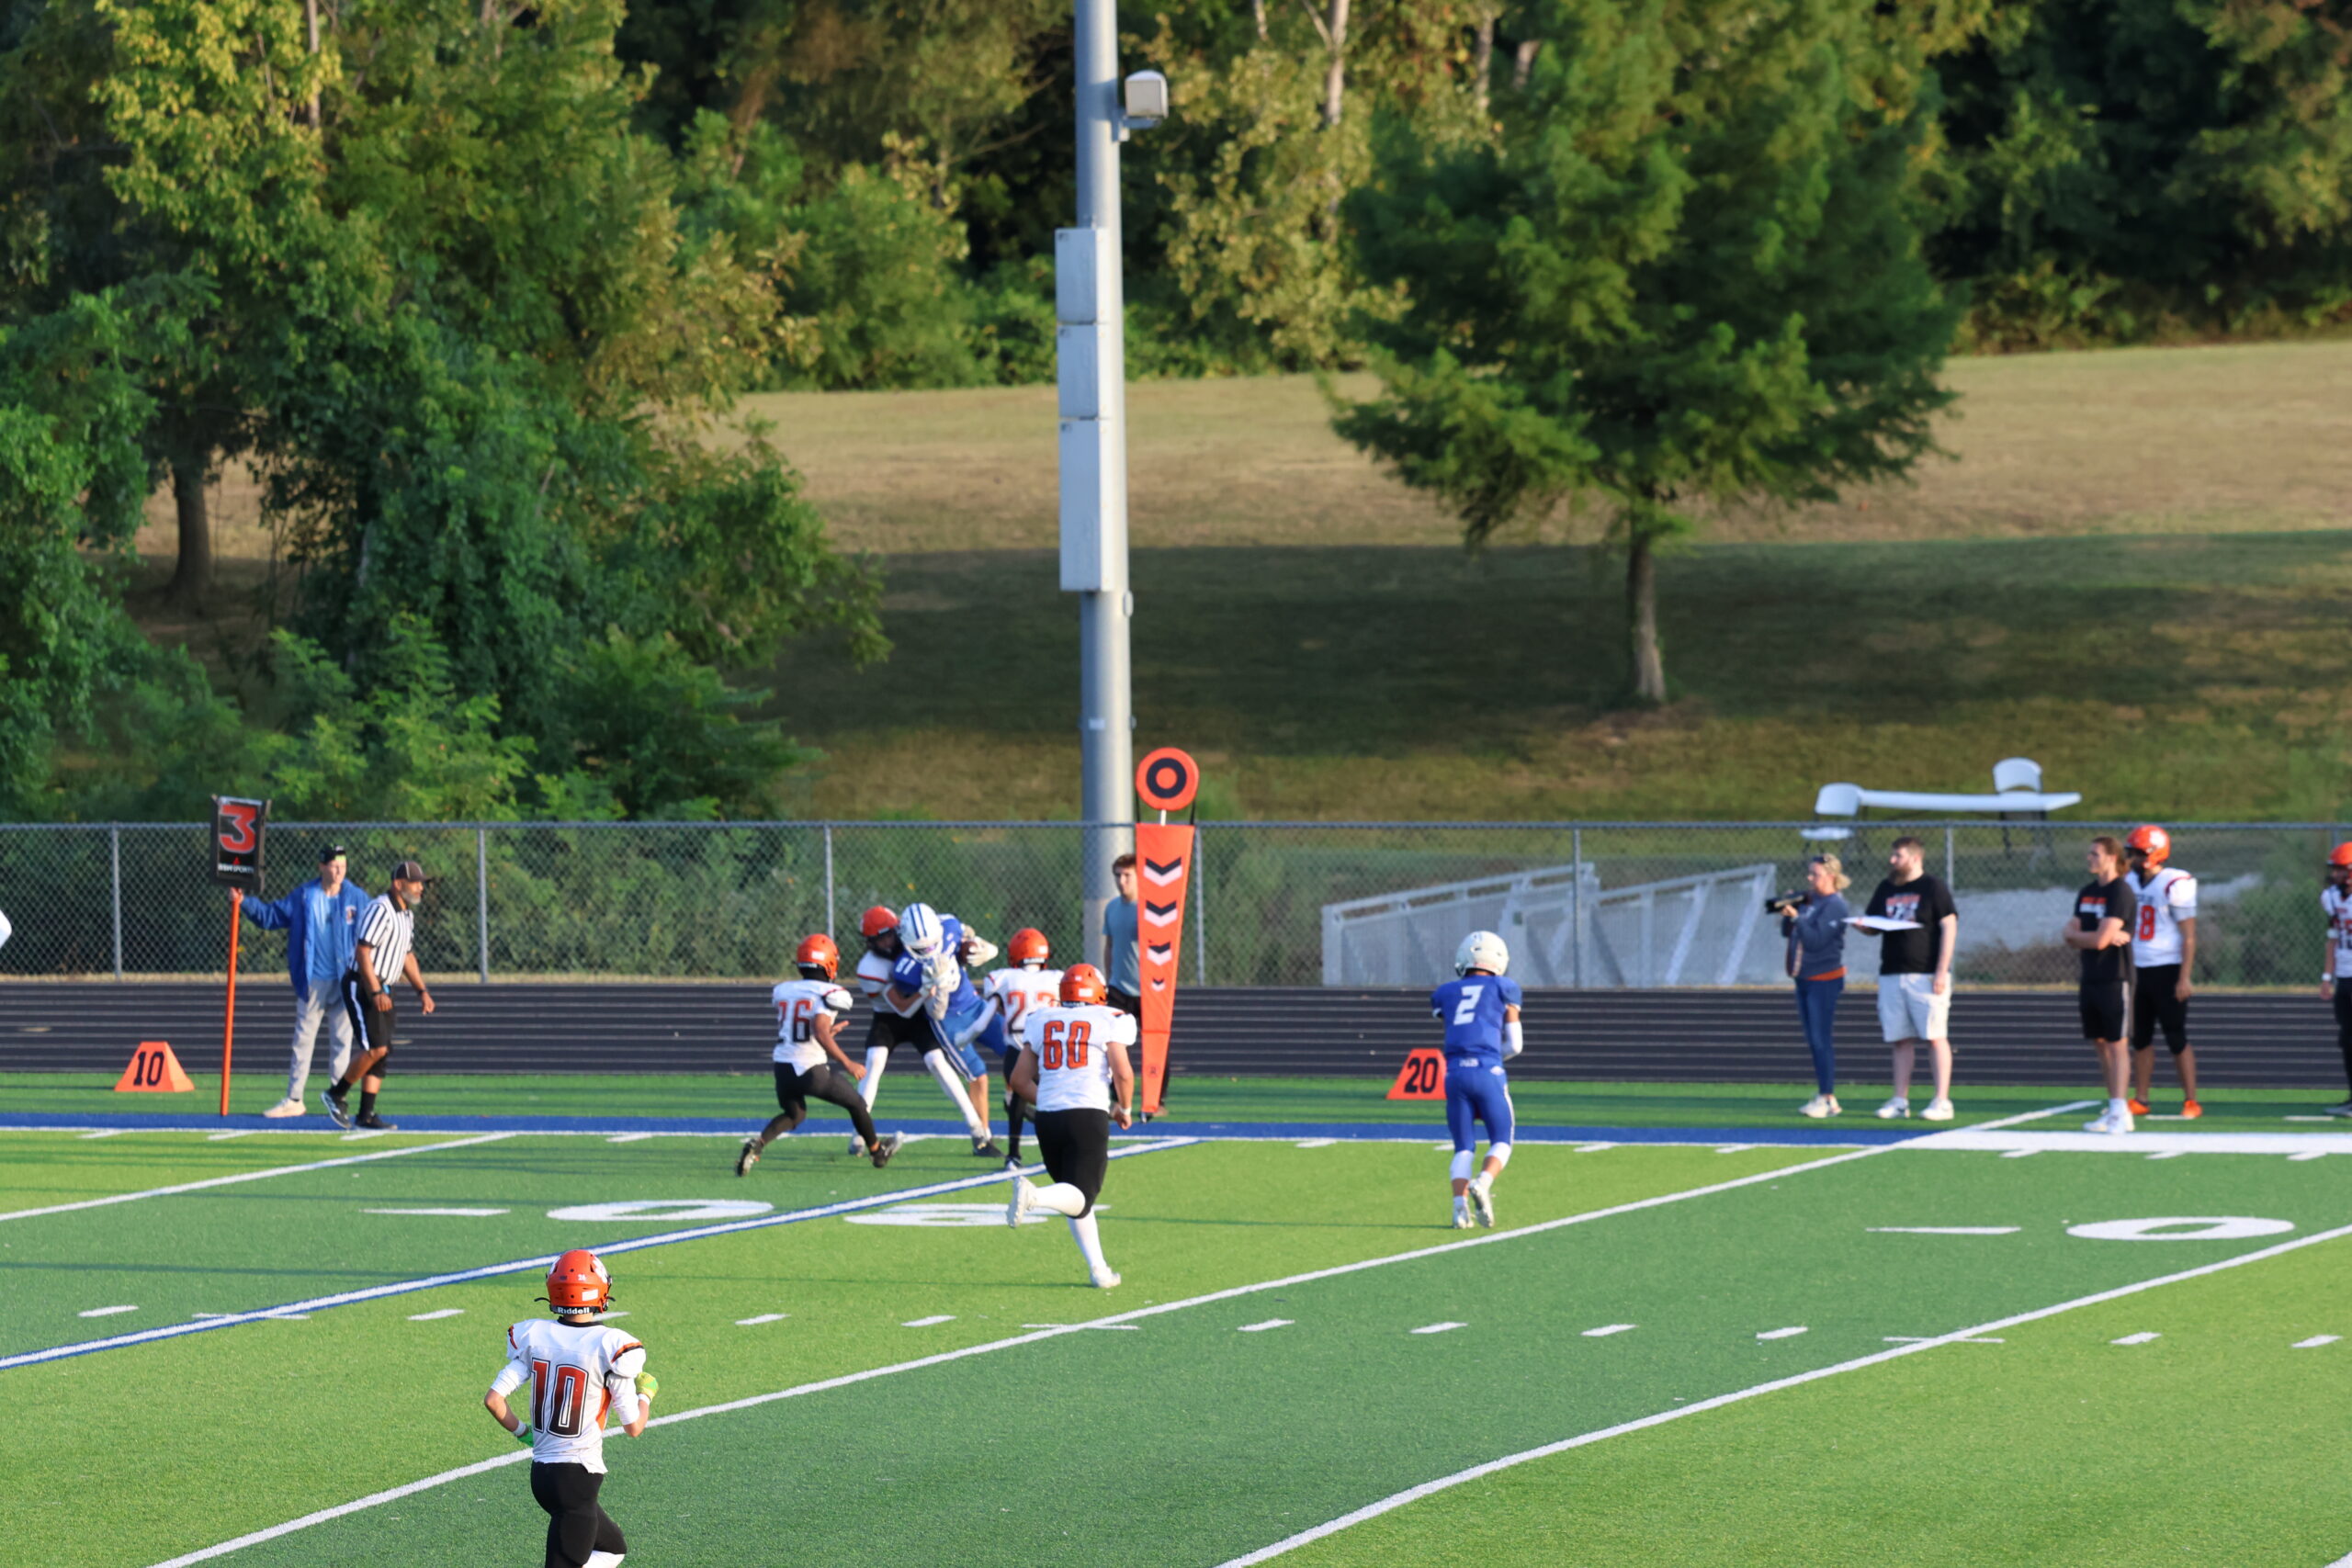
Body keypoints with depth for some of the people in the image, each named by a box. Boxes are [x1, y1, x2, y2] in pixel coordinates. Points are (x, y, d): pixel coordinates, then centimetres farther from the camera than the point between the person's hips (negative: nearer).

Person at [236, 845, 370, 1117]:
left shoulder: (357, 898, 0)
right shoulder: (303, 897, 2)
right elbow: (270, 916, 8)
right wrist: (244, 902, -5)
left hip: (344, 981, -1)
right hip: (312, 982, 1)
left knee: (341, 1042, 2)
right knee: (303, 1039, 5)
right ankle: (293, 1099, 9)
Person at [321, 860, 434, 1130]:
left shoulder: (407, 915, 14)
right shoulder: (380, 910, -16)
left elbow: (407, 956, 25)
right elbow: (362, 952, -22)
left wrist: (421, 991, 18)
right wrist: (376, 992, -26)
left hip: (382, 990, 9)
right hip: (361, 986, -9)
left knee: (381, 1052, 5)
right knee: (375, 1048, -16)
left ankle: (366, 1114, 8)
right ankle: (336, 1095, -1)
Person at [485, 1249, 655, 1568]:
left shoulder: (534, 1336, 0)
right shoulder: (608, 1347, -14)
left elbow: (493, 1400, -3)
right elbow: (633, 1426, -9)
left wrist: (522, 1431, 15)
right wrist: (646, 1394, 12)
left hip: (540, 1473, 7)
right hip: (579, 1477, -7)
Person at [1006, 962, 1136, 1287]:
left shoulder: (1040, 1023, 14)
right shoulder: (1108, 1021, 3)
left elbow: (1020, 1081, 14)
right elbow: (1123, 1073, -6)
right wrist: (1124, 1109, 12)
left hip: (1048, 1117, 5)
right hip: (1089, 1115, -5)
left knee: (1077, 1199, 18)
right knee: (1081, 1198, -7)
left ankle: (1098, 1270, 16)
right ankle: (1033, 1196, -37)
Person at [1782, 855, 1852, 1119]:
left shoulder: (1835, 905, -13)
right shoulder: (1808, 901, 12)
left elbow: (1816, 939, -21)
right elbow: (1788, 932, 13)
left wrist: (1796, 917, -21)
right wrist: (1787, 915, -4)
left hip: (1824, 980, -9)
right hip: (1804, 978, 9)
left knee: (1821, 1040, -9)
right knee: (1813, 1041, 11)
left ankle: (1828, 1099, -8)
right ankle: (1823, 1094, 16)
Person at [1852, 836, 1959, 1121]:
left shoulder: (1933, 887, -3)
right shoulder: (1886, 889, 16)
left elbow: (1949, 927, -7)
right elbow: (1873, 925, 20)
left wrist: (1942, 971, -14)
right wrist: (1860, 926, -7)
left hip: (1926, 976, -6)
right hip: (1892, 976, 6)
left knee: (1936, 1038, -6)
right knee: (1901, 1040, 7)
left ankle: (1942, 1101, -6)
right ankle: (1900, 1100, 10)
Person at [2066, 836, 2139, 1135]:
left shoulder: (2121, 893, -11)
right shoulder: (2087, 892, 15)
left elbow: (2100, 940, -17)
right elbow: (2071, 938, 10)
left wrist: (2075, 934, 1)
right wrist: (2108, 937, -7)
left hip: (2115, 978, -8)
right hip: (2090, 976, 8)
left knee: (2116, 1043, -8)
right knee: (2101, 1043, 8)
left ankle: (2120, 1112, -10)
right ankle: (2113, 1109, 13)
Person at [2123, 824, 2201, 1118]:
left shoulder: (2175, 885, -14)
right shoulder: (2132, 883, 9)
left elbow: (2189, 936, -14)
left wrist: (2184, 978, -18)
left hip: (2167, 971, -7)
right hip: (2139, 970, 7)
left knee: (2177, 1038, -4)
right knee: (2140, 1037, 9)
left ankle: (2191, 1102, 2)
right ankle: (2140, 1100, 15)